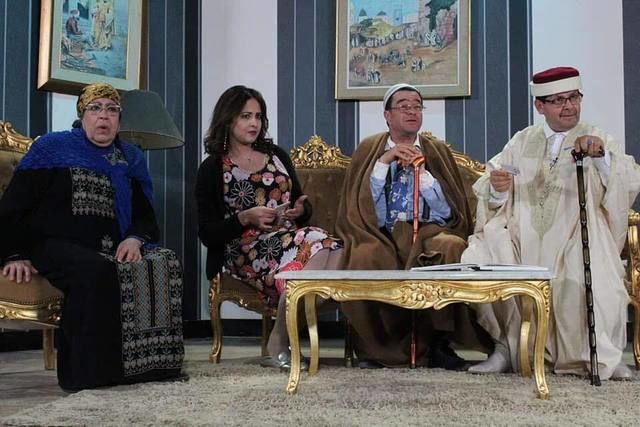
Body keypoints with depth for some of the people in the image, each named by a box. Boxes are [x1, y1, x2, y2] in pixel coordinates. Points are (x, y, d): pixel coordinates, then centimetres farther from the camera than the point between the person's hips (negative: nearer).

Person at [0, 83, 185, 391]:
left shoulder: (131, 159, 20)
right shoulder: (53, 147, 9)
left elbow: (144, 214, 14)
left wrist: (135, 239, -10)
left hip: (110, 250, 4)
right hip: (55, 245, -4)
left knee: (163, 264, -26)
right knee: (96, 271, -38)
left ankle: (145, 363, -23)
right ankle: (86, 371, -31)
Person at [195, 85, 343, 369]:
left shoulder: (276, 156, 21)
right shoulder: (212, 169, 7)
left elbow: (303, 206, 24)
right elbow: (207, 235, 1)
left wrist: (300, 210, 0)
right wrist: (246, 218, -14)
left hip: (291, 236, 5)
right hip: (244, 250, -5)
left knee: (332, 250, -32)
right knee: (314, 243, -35)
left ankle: (280, 342, -26)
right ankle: (279, 344, -25)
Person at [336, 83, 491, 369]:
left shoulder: (437, 150, 14)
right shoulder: (369, 149, 14)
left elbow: (449, 212, 4)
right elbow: (359, 206, 2)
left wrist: (422, 171, -6)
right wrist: (384, 161, -6)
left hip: (428, 233, 1)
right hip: (380, 236, 0)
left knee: (452, 247, -33)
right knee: (364, 256, -34)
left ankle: (437, 344, -20)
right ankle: (376, 347, -16)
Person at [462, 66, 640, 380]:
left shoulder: (598, 140, 11)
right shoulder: (523, 141, 18)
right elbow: (490, 198, 12)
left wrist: (601, 154, -23)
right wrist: (497, 187, -12)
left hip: (573, 240, -2)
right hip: (520, 239, 2)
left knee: (589, 278, -33)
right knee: (475, 261, -25)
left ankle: (601, 357, -11)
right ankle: (506, 348, -11)